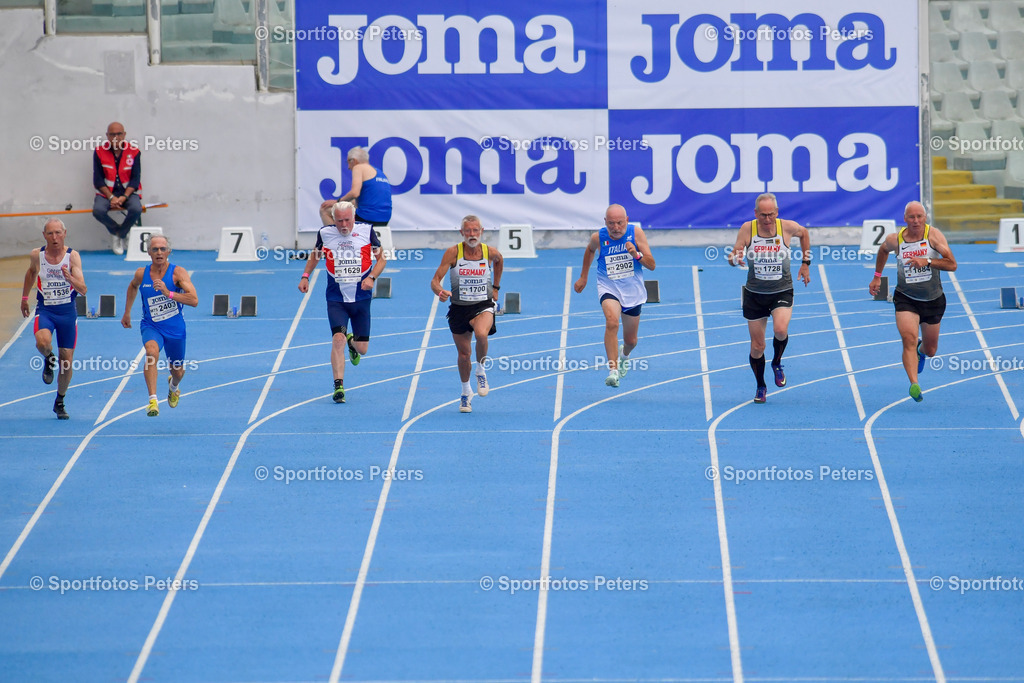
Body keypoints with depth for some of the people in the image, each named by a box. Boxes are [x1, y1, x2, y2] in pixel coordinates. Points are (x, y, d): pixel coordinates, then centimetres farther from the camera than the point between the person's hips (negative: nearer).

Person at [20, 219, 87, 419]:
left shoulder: (72, 256, -10)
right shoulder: (36, 255, -4)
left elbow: (83, 289, -17)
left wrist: (70, 278, -36)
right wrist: (24, 298, 24)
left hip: (67, 311, 0)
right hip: (45, 310, 0)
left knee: (67, 360, 3)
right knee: (43, 342, -32)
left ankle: (60, 401, 25)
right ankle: (49, 360, 5)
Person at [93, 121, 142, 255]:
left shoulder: (133, 151, -3)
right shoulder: (100, 151, -3)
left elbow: (135, 179, -4)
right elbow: (98, 180, -4)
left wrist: (124, 197, -18)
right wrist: (111, 197, -17)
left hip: (128, 191, 0)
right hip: (107, 192, 0)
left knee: (136, 209, -32)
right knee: (98, 210, -31)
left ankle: (121, 235, -3)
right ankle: (117, 231, 0)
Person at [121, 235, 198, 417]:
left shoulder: (178, 273, -13)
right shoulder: (141, 274, -4)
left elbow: (194, 300, -24)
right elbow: (133, 287, 22)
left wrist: (168, 293, -33)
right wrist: (127, 313, 24)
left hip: (175, 328, 0)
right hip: (151, 326, 0)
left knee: (177, 372, 16)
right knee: (152, 352, -33)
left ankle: (173, 386, 57)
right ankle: (153, 400, -39)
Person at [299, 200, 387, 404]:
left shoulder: (366, 231, -5)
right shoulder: (325, 233, -2)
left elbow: (381, 258, 3)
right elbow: (315, 255, 18)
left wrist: (371, 278, -14)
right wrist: (305, 276, 4)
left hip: (361, 298, 1)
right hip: (336, 299, -1)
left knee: (362, 349, 7)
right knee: (338, 339, -21)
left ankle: (352, 342, 45)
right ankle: (338, 387, -16)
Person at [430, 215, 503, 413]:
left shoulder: (490, 252, -7)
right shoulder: (453, 253, -11)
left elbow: (499, 261, 20)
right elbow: (435, 281, -14)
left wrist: (495, 287, 19)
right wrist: (440, 291, -36)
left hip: (483, 306, -1)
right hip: (459, 308, 1)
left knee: (481, 334, -33)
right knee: (464, 354, 10)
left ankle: (481, 370, -4)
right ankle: (466, 392, 36)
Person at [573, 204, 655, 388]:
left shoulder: (636, 233, -13)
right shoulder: (598, 238, -11)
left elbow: (651, 265, -12)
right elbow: (590, 250, 15)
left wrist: (637, 255, -30)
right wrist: (583, 277, 20)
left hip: (633, 290, 1)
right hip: (608, 288, -1)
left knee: (631, 340, 12)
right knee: (612, 322, -32)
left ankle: (624, 354, 51)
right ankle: (613, 370, -34)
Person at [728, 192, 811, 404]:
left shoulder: (788, 227, -10)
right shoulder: (747, 229, -10)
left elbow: (804, 233, 13)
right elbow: (733, 257, -6)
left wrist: (806, 263, 11)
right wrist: (735, 259, -30)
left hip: (782, 291, -1)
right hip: (754, 293, 1)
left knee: (780, 330, -28)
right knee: (757, 347, 5)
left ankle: (777, 363, 4)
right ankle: (761, 387, 30)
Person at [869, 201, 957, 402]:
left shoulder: (933, 235, -15)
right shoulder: (895, 239, -8)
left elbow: (952, 264, -23)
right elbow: (883, 250, 18)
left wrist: (927, 262, -36)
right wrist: (877, 277, 18)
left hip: (933, 300, 0)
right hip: (906, 298, 0)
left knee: (930, 351, 15)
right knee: (909, 339, -25)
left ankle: (921, 350, 53)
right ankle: (914, 385, -31)